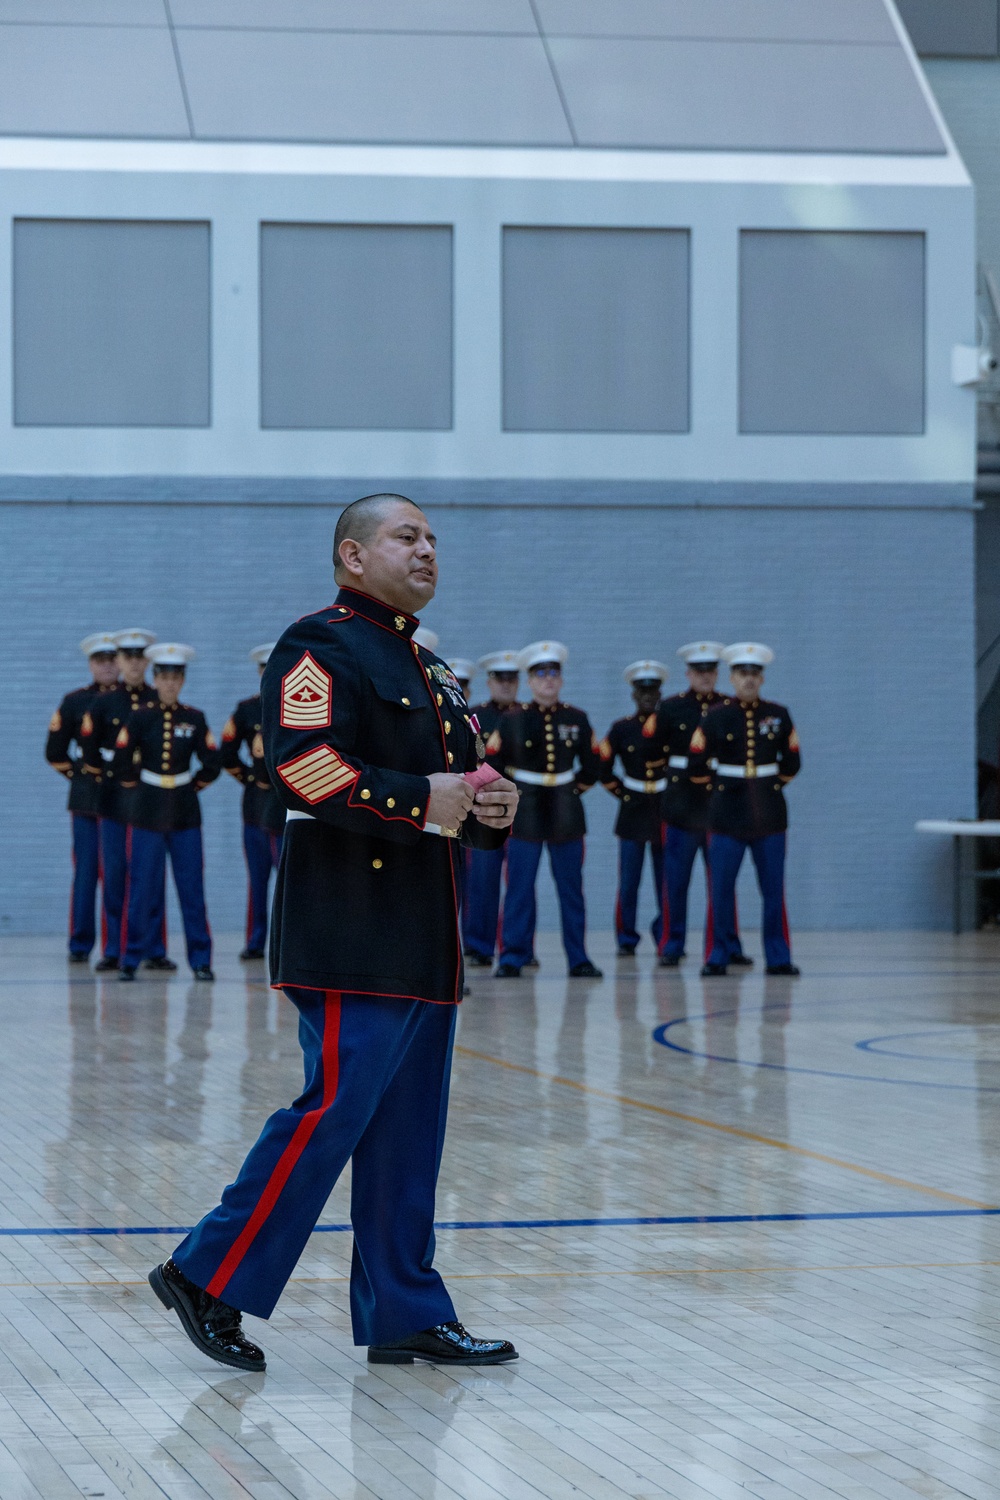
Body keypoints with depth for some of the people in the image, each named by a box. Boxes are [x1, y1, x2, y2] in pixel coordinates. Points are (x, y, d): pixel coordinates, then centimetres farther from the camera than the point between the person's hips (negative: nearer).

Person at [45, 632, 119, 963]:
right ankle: (81, 945, 5)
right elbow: (55, 752, 11)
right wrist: (77, 773, 5)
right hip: (87, 798, 0)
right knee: (86, 871, 0)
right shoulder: (75, 701, 7)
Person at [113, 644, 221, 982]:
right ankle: (130, 960, 8)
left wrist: (194, 786, 6)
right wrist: (138, 786, 7)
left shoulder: (195, 719, 4)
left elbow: (212, 764, 7)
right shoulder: (139, 718, 1)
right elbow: (122, 764, 4)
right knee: (141, 890, 1)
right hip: (148, 814, -1)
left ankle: (200, 960, 5)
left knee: (192, 890, 1)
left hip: (185, 815, 1)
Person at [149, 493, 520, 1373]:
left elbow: (449, 777, 30)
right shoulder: (321, 648, -7)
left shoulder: (429, 670, 23)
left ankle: (404, 1317, 12)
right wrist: (419, 800, -20)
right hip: (352, 929, -9)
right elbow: (301, 763, -21)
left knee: (408, 1130, 9)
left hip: (423, 937, 9)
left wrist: (489, 807, 7)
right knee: (335, 1109, -12)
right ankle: (209, 1275, -3)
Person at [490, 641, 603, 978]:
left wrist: (576, 788, 9)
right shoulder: (512, 721, 0)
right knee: (520, 888, -1)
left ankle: (578, 959, 8)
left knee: (571, 888, 4)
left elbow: (592, 766, 16)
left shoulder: (577, 720, 7)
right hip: (525, 817, -2)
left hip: (566, 816, 2)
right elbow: (490, 764, 5)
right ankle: (513, 958, 3)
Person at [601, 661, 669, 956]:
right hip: (633, 812, 0)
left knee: (666, 881, 2)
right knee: (629, 883, -1)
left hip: (666, 810, 0)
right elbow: (603, 766, 8)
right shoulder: (621, 728, 4)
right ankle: (626, 939, 5)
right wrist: (621, 792, 3)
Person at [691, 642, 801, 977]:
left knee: (774, 889, 1)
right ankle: (718, 958, 6)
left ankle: (779, 958, 7)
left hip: (770, 814, 1)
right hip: (727, 815, -1)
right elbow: (698, 765, 7)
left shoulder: (779, 716, 6)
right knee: (722, 889, -1)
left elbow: (791, 763, 17)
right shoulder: (715, 717, 0)